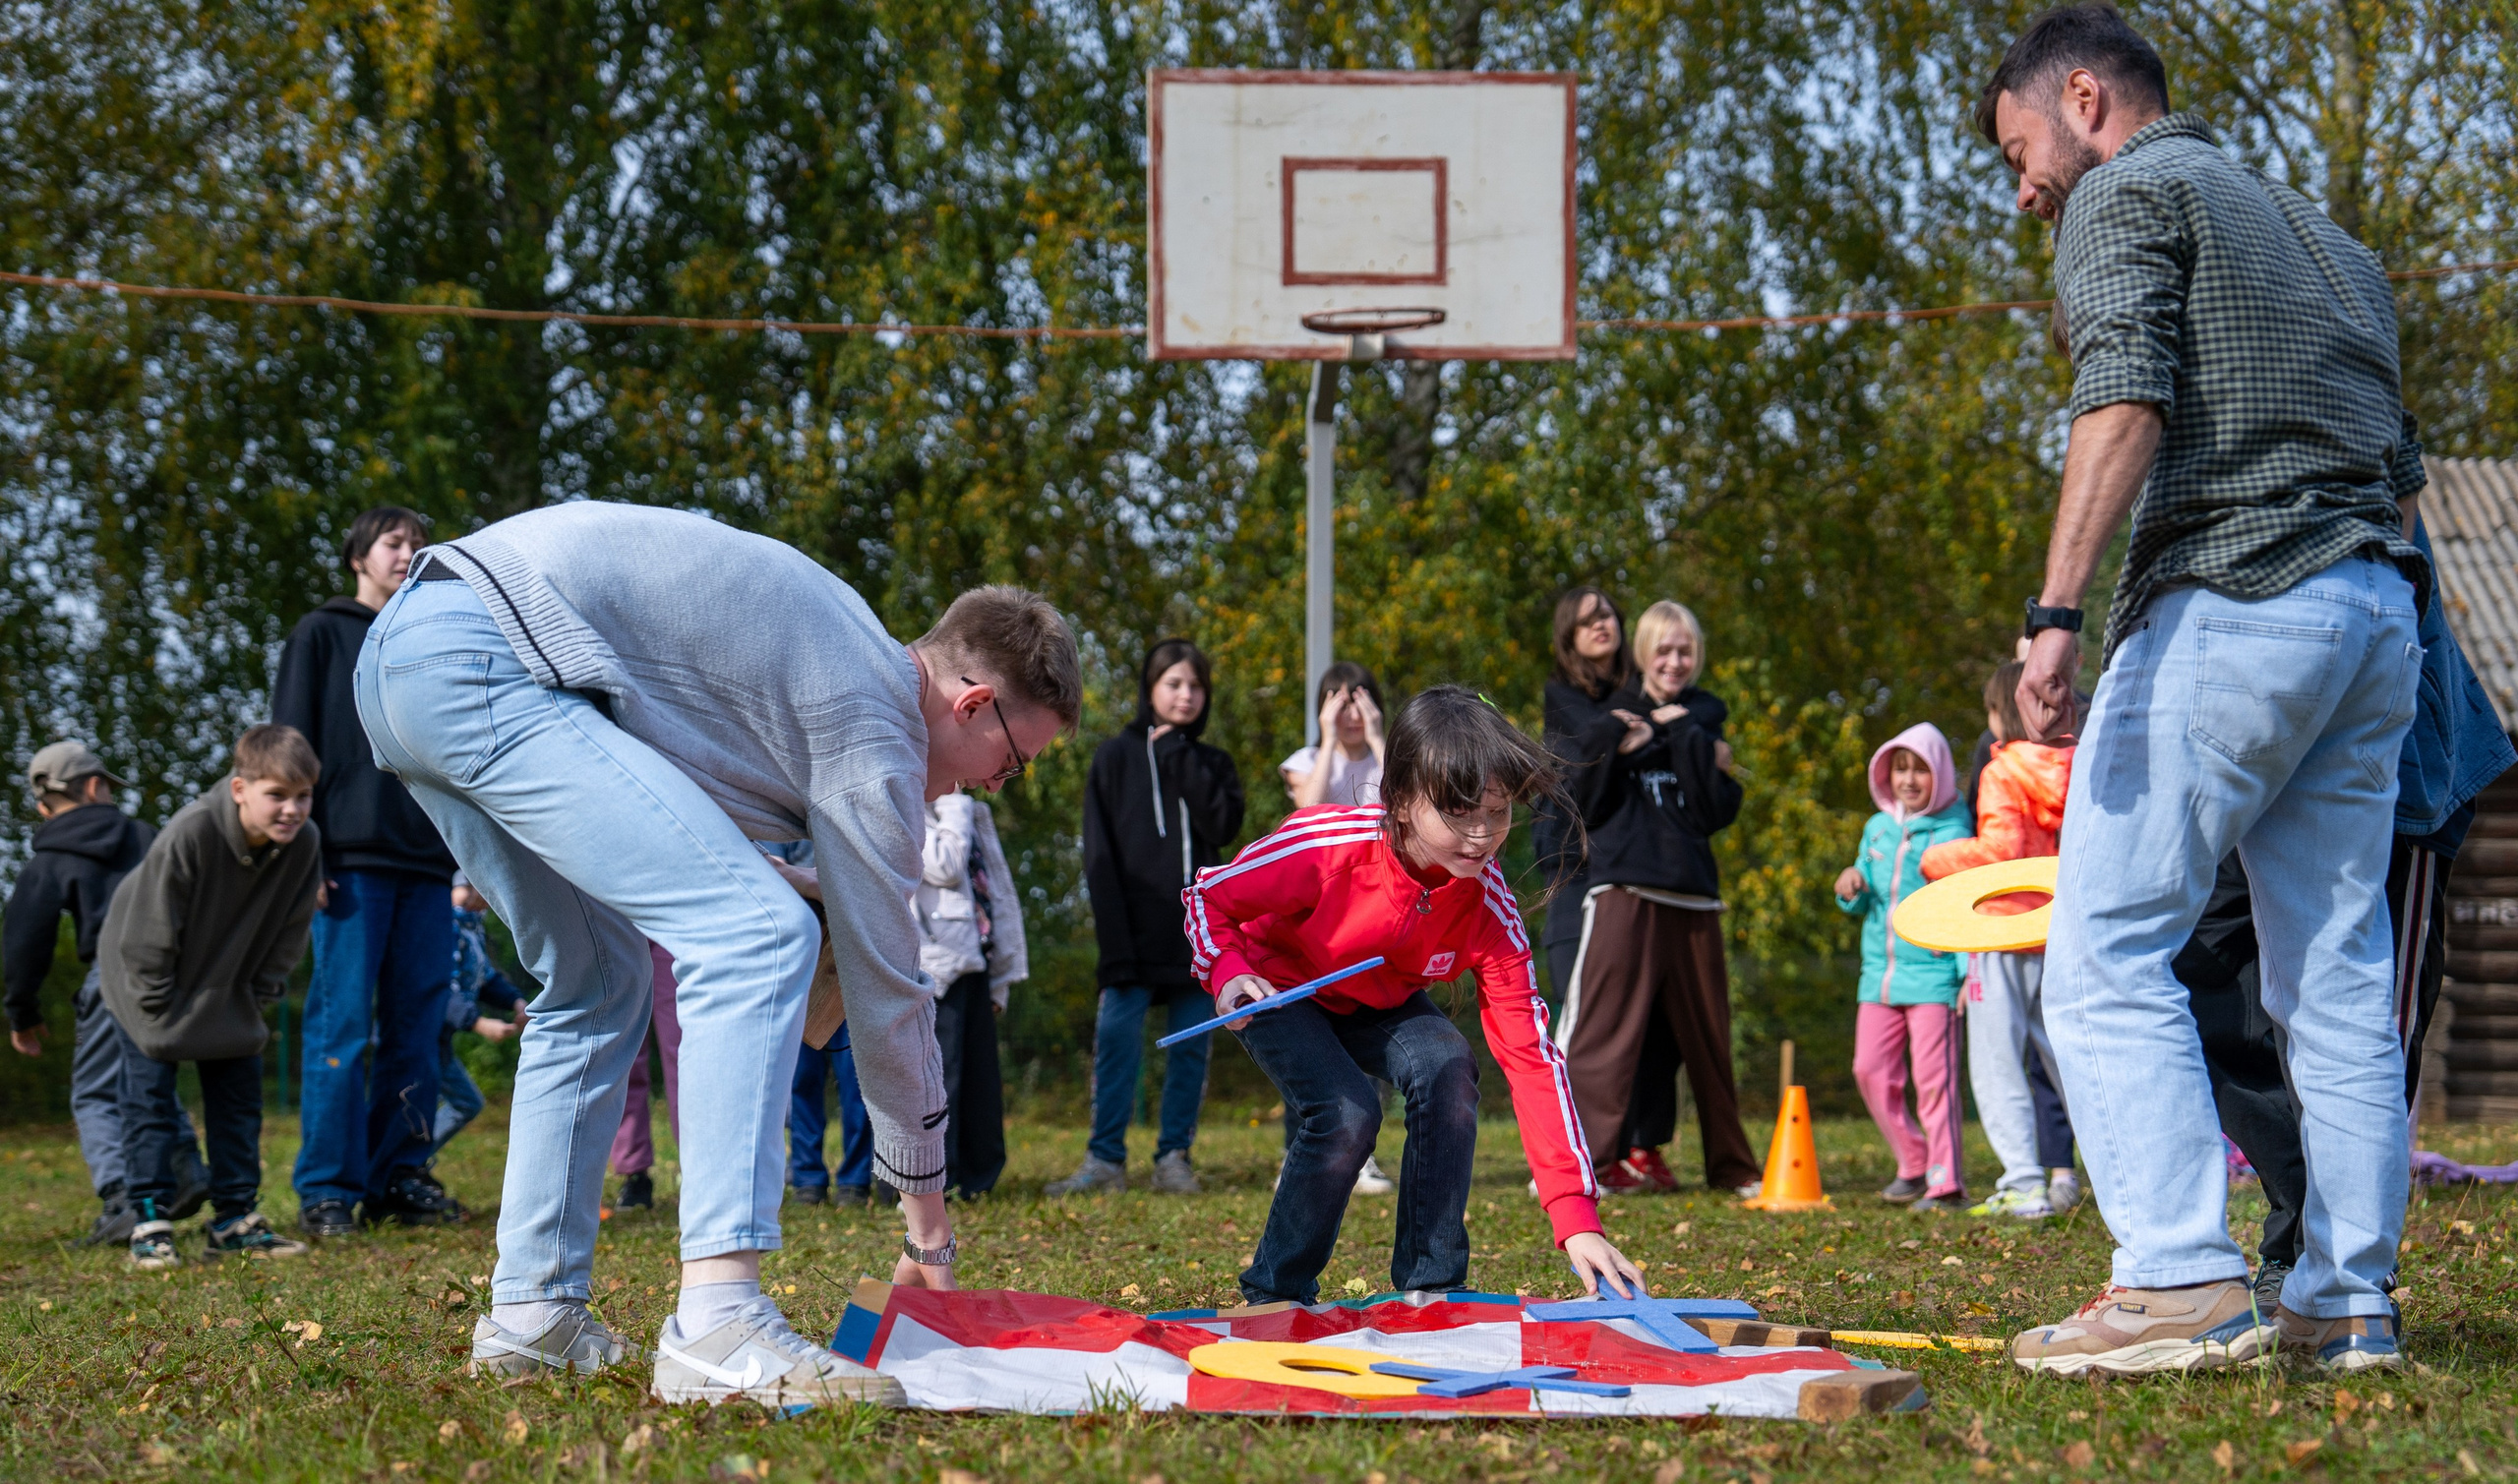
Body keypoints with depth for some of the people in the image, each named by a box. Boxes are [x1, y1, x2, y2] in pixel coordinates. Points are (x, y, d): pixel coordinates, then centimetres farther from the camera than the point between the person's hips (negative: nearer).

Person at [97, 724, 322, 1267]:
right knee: (150, 1094, -8)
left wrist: (255, 999, -5)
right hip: (147, 979, -5)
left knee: (239, 1091, 3)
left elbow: (289, 934, -5)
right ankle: (150, 1224, -4)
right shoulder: (187, 836, -35)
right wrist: (159, 1014, -20)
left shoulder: (304, 843, -21)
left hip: (224, 991, 5)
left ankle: (235, 1220, 10)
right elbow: (147, 937, -26)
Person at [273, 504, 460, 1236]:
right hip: (351, 860, -5)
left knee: (416, 1027, 2)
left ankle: (400, 1176, 7)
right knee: (342, 1024, -8)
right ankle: (328, 1188, -6)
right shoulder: (321, 635, 8)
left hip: (428, 862, 5)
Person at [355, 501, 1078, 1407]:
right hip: (480, 664, -11)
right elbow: (887, 984, 2)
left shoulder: (846, 639, 23)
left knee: (598, 982, 21)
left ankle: (530, 1315, 19)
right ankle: (718, 1323, -25)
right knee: (759, 937, -15)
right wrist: (929, 1229, 10)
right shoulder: (874, 726, -3)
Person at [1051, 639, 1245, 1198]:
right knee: (1117, 1037, -10)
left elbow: (1226, 825, -7)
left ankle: (1174, 1157, 8)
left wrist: (1179, 758, -6)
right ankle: (1105, 1159, -7)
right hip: (1135, 929, -2)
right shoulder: (1116, 758, 7)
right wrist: (1114, 937, -10)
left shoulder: (1212, 764, 14)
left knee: (1191, 1046, 2)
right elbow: (1100, 856, 1)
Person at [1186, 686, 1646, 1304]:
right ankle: (1273, 1295, -5)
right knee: (1347, 1112, -29)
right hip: (1277, 990, -3)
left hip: (1379, 1003, 3)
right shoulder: (1327, 846, -36)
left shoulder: (1488, 904, -27)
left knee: (1447, 1069, -28)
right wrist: (1228, 974, -40)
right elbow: (1208, 897, -17)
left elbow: (1530, 1055, -28)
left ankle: (1431, 1288, -14)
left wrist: (1577, 1218, -35)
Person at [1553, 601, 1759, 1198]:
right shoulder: (1614, 716, 7)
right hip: (1623, 893, -3)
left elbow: (1719, 812, 0)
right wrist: (1619, 751, -13)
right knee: (1601, 1034, -11)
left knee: (1708, 1038, 10)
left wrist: (1686, 739, -6)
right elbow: (1582, 807, 0)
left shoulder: (1703, 720, 12)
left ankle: (1730, 1165, 22)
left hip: (1693, 900, 3)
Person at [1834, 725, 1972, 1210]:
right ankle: (1914, 1165, 20)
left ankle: (1946, 1182, -4)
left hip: (1932, 974, -7)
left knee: (1933, 1078, -8)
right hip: (1879, 971, 7)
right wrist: (1851, 888, -1)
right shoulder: (1877, 829, 13)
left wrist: (1970, 969, -18)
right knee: (1871, 1071, 6)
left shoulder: (1952, 833, -5)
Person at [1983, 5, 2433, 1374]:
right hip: (2381, 605, 8)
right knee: (2337, 973, 8)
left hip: (2231, 596, -8)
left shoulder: (2126, 194, 3)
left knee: (2105, 948, -9)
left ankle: (2184, 1283, -19)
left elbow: (2124, 399, -14)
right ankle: (2347, 1300, 6)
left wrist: (2055, 611, -22)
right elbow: (2400, 467, 24)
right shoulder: (2321, 235, 29)